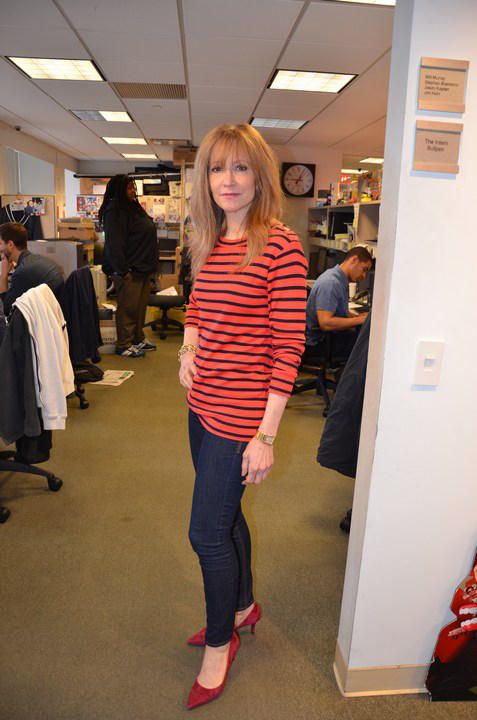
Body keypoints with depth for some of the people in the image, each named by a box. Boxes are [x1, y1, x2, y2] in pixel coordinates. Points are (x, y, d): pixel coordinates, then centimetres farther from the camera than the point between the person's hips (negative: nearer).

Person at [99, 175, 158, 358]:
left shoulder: (133, 208, 17)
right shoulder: (114, 211, -11)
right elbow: (114, 244, -18)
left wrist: (150, 265, 18)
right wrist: (123, 270, -22)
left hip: (143, 268, 9)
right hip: (129, 270, -9)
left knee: (140, 306, 15)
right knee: (128, 307, -3)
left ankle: (138, 339, 27)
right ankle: (124, 345, 6)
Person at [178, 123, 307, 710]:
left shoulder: (280, 247, -15)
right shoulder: (209, 244, 7)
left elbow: (288, 348, -17)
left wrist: (266, 436, -18)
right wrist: (188, 347, 3)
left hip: (241, 416, -7)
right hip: (203, 406, 7)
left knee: (207, 531, 4)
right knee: (224, 516, 22)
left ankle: (219, 642, 32)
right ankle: (243, 606, 48)